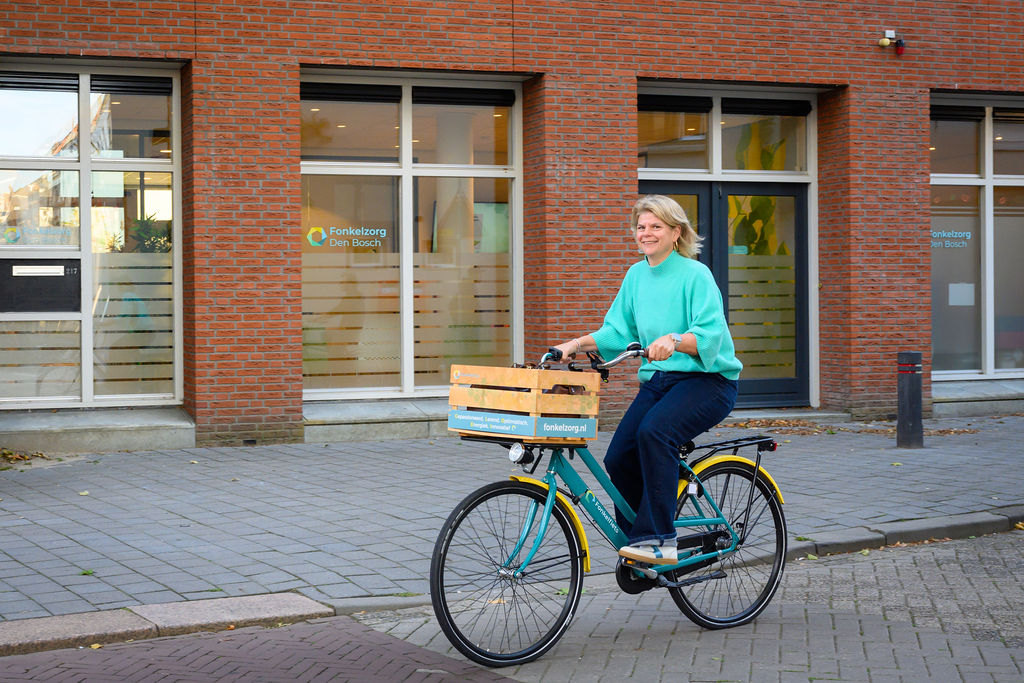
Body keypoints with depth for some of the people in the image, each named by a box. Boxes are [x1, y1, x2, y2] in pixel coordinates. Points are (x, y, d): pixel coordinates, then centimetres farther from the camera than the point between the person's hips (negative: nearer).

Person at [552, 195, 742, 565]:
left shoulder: (696, 274, -10)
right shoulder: (636, 274, 11)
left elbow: (710, 335, -21)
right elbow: (617, 332, 13)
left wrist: (674, 340, -40)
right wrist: (577, 344, -3)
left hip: (707, 380, -6)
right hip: (657, 379, 6)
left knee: (654, 431, -32)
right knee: (618, 458, -13)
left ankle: (659, 541, -28)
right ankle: (635, 541, 7)